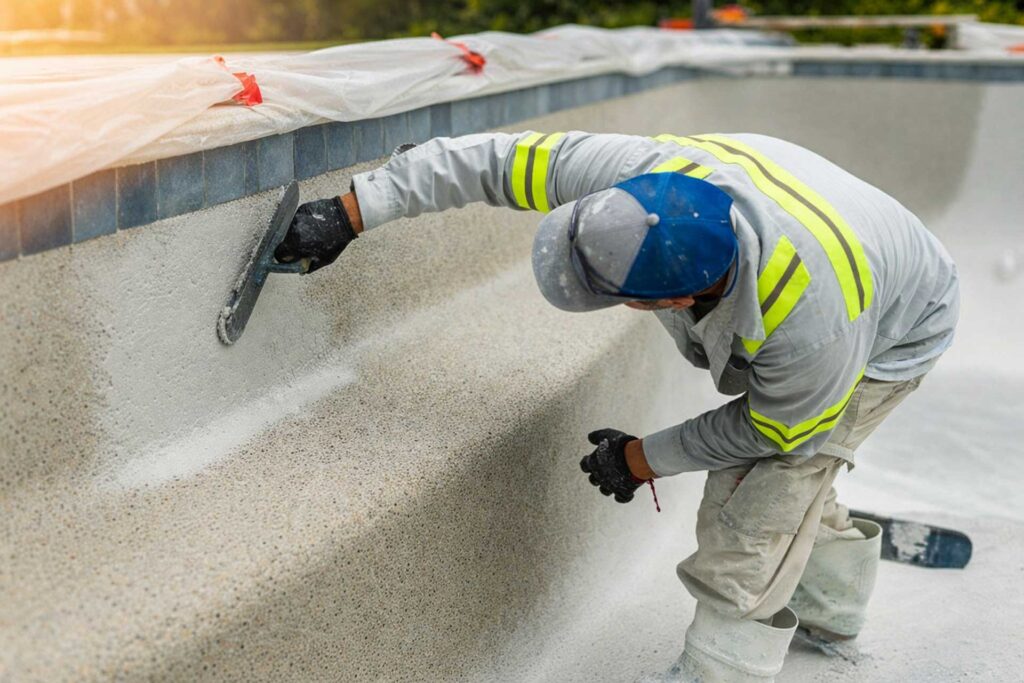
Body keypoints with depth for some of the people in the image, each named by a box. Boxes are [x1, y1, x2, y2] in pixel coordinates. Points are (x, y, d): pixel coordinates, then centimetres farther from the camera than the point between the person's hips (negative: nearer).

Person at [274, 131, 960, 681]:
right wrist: (351, 213, -23)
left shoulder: (812, 320, -47)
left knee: (758, 504, -16)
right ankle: (831, 609, 48)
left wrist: (643, 459, -15)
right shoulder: (633, 174, -36)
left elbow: (777, 430, -25)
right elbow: (489, 159, -25)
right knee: (785, 473, 20)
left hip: (891, 329, -6)